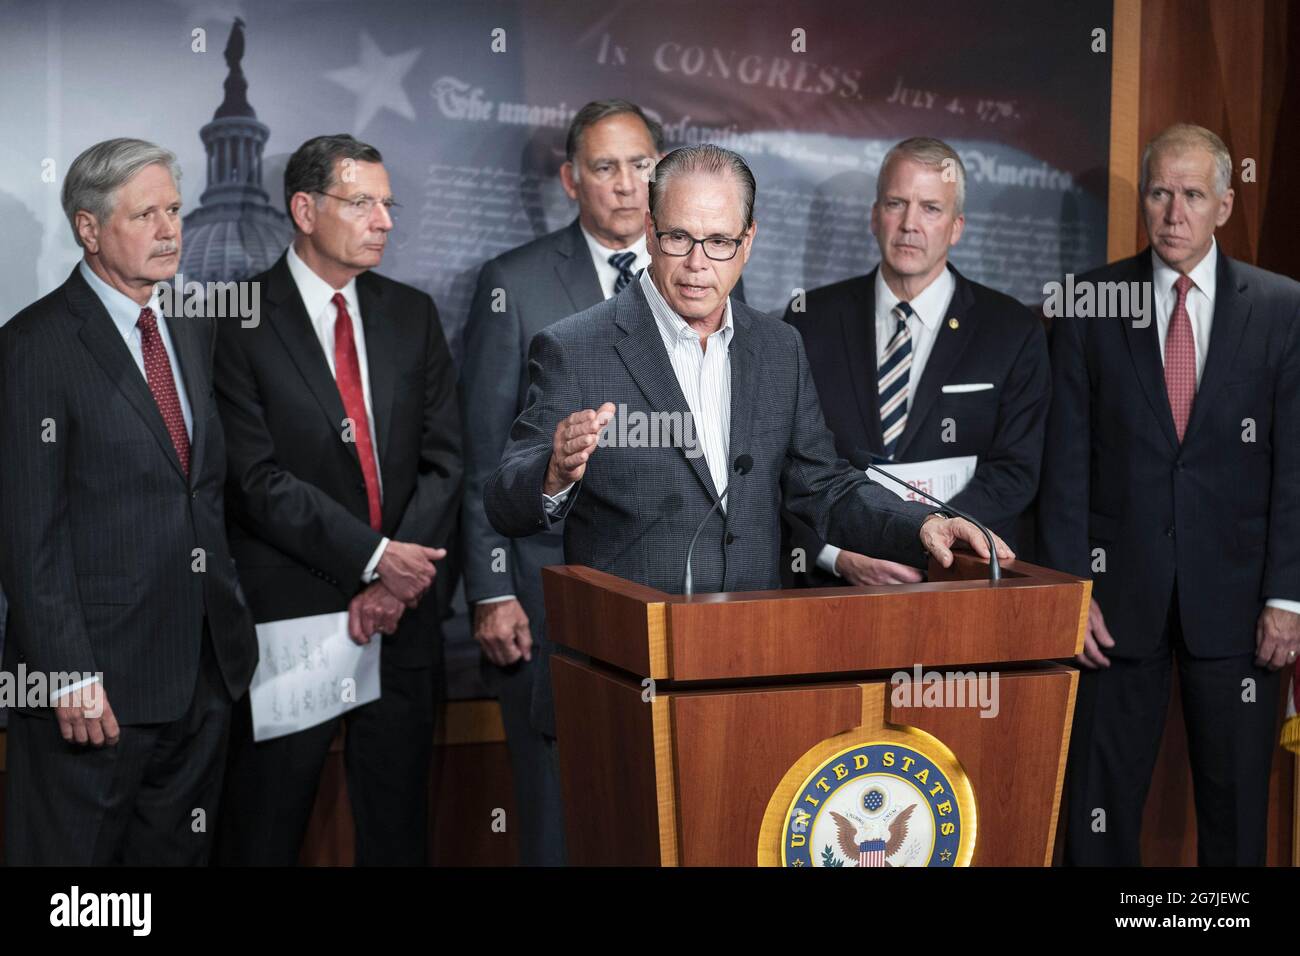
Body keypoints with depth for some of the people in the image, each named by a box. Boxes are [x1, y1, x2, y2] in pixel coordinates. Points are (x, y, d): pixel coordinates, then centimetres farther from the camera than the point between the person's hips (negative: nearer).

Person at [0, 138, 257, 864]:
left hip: (205, 670, 6)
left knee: (179, 854, 14)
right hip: (96, 679, -6)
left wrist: (235, 629, 11)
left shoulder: (196, 333, 12)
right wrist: (71, 675, -18)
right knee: (72, 852, 4)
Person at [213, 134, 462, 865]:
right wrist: (372, 557, -15)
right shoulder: (242, 320, -5)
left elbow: (444, 459, 5)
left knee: (398, 828, 10)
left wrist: (401, 580, -7)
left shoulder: (413, 315, 11)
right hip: (290, 612, -4)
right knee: (266, 831, 3)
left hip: (401, 613, 5)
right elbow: (260, 480, -12)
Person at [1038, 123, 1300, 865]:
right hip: (1121, 588, 0)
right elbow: (1067, 459, 0)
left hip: (1235, 592, 0)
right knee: (1102, 801, 5)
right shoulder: (1092, 303, 2)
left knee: (1237, 804, 8)